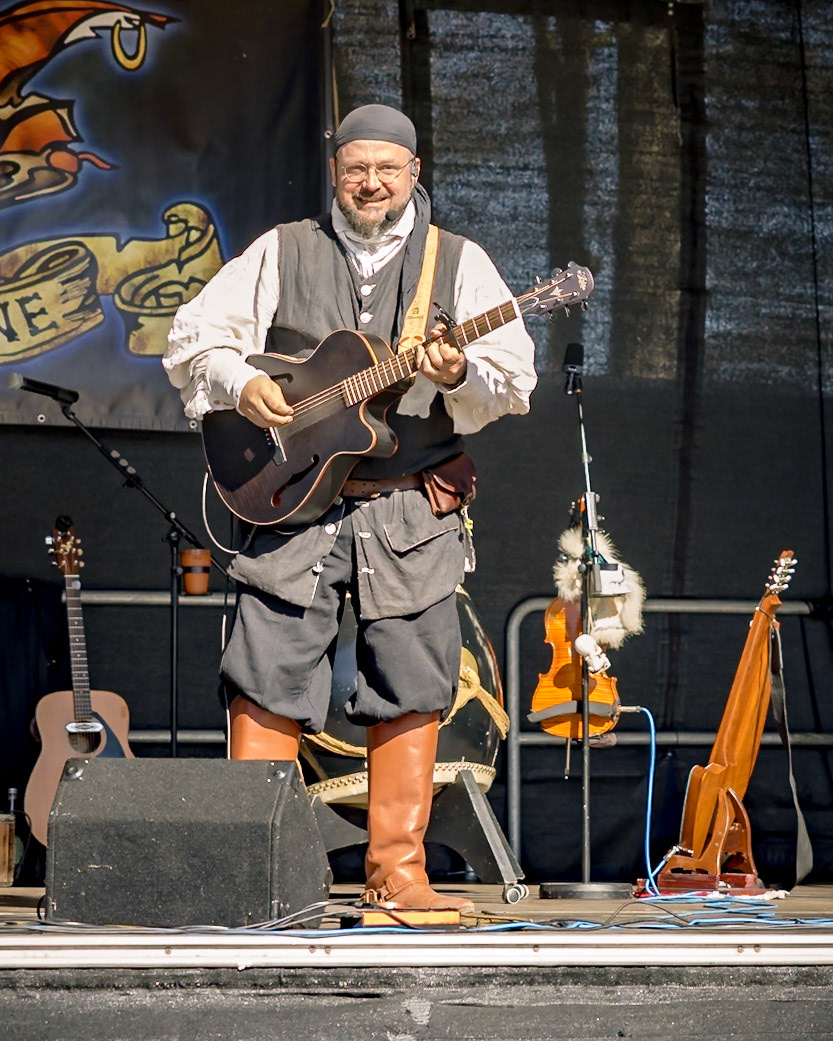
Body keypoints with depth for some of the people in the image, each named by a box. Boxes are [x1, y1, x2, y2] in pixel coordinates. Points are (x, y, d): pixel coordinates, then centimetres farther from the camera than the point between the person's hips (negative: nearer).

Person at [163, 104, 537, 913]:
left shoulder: (459, 262, 8)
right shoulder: (281, 253, 9)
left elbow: (514, 380, 0)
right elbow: (192, 336, 9)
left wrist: (463, 376, -22)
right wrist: (238, 383, -10)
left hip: (414, 512, 0)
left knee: (410, 693, 0)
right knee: (269, 683, -5)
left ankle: (397, 874, 6)